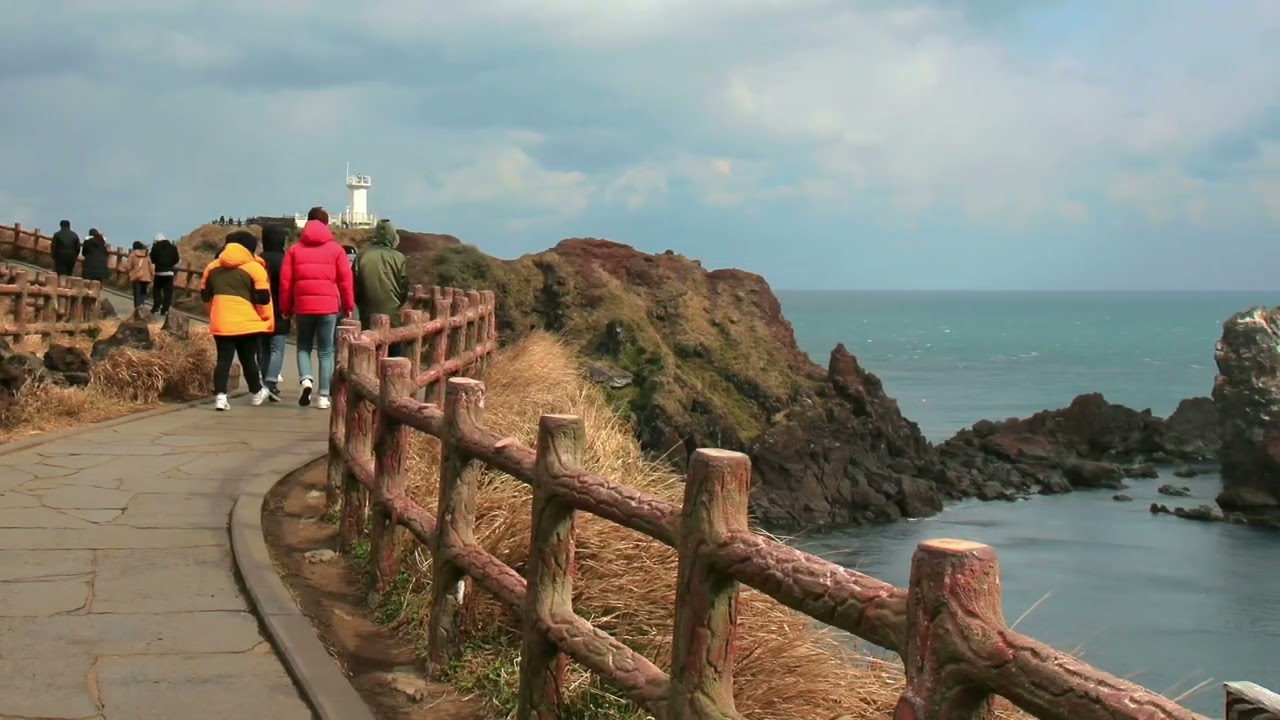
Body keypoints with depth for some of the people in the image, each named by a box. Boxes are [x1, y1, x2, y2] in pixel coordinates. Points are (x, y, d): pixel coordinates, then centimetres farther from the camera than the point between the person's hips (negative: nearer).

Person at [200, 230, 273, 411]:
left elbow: (205, 295, 16)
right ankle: (256, 393, 27)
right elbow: (263, 298, -10)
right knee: (248, 359, 11)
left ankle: (220, 396, -12)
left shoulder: (213, 266, 11)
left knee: (223, 359, 3)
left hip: (221, 323, 3)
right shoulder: (254, 267, -6)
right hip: (247, 323, -3)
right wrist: (266, 319, 3)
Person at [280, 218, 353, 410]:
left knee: (303, 347, 18)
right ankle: (323, 396, 1)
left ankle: (306, 380, -7)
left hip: (303, 306, 1)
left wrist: (286, 309, 12)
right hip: (328, 306, -1)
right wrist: (348, 306, 10)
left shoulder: (294, 250, 9)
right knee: (326, 352, 6)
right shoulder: (335, 249, 7)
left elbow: (285, 281, 5)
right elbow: (345, 280, 2)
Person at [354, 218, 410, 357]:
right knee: (395, 353, 6)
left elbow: (355, 285, 2)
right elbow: (404, 287, -1)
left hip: (368, 316, 2)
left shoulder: (362, 257, -2)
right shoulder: (398, 258, -5)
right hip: (392, 314, -2)